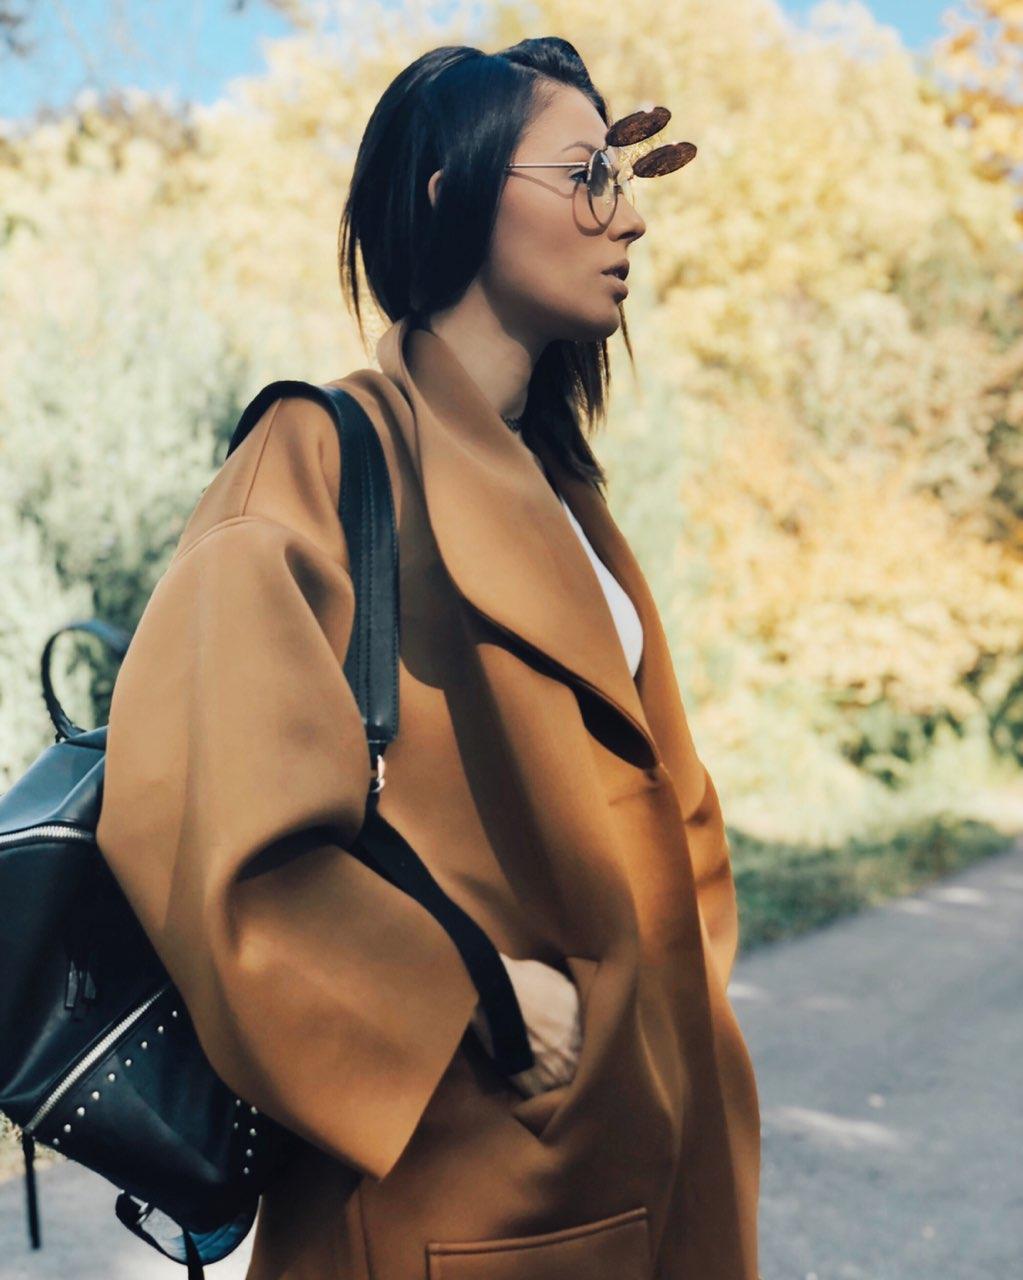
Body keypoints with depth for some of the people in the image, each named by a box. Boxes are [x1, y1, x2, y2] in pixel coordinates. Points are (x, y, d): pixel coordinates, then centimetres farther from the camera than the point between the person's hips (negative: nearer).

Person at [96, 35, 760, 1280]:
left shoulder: (550, 479, 9)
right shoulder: (330, 456, -15)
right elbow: (188, 795, -27)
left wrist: (676, 985, 6)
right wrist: (477, 990, -21)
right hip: (459, 1169, -7)